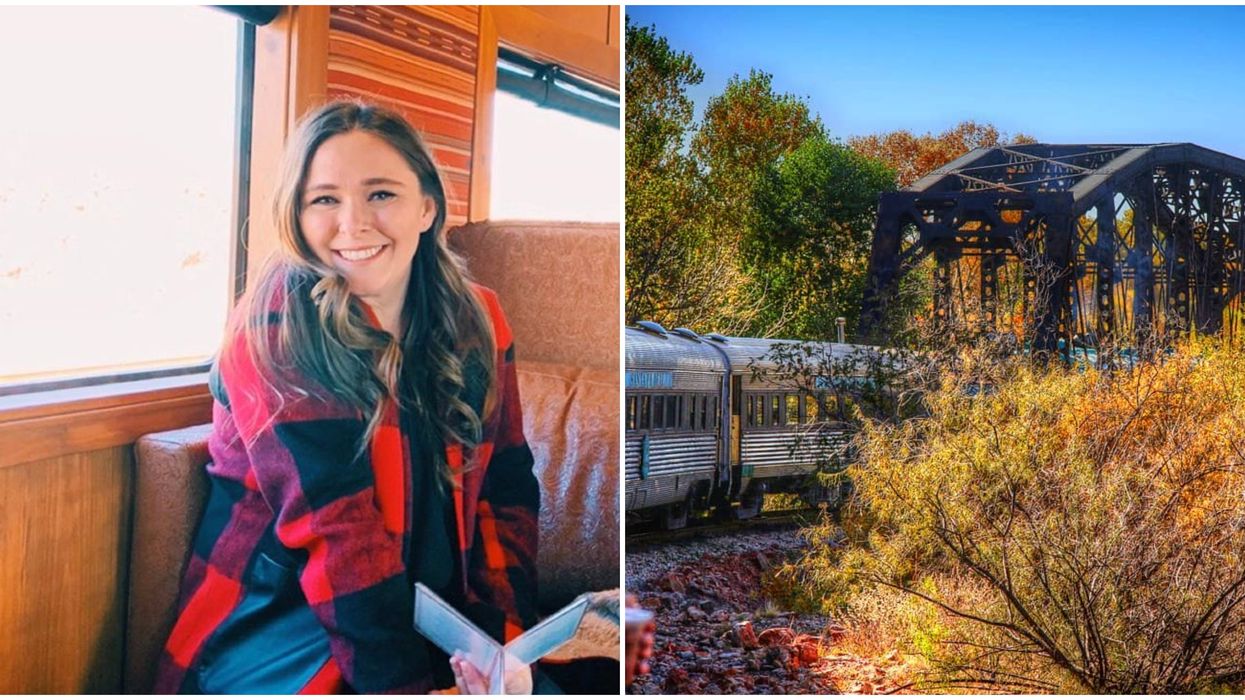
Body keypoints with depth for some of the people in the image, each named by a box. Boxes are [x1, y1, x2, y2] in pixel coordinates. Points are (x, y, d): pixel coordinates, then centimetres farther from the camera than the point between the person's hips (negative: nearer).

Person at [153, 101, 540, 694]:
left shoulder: (476, 320, 3)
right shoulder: (279, 326, -12)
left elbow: (505, 491, 1)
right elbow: (334, 523, -19)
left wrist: (500, 633, -12)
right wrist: (401, 683, -23)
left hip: (429, 618, 5)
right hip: (276, 619, -4)